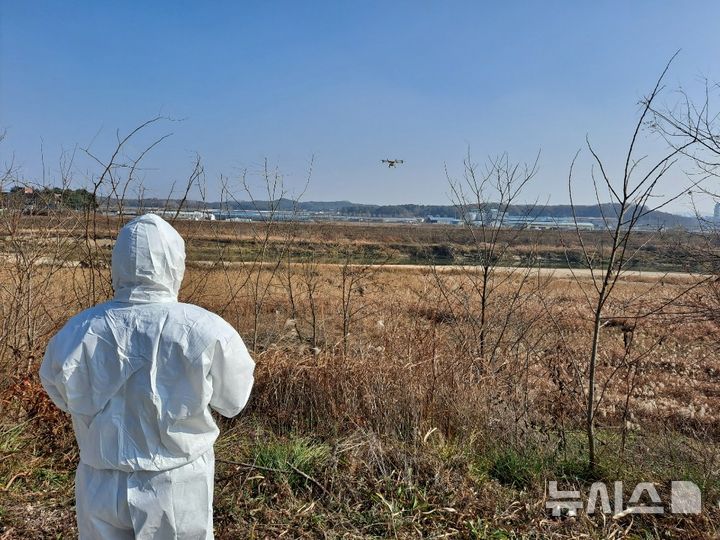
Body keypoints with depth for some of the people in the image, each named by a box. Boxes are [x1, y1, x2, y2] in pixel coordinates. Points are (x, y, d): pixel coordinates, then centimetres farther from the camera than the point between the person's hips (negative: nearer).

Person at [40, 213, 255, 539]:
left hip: (102, 487, 2)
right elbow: (233, 401, -7)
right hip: (177, 488, -1)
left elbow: (65, 396, 6)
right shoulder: (207, 332, -23)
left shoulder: (78, 332, -15)